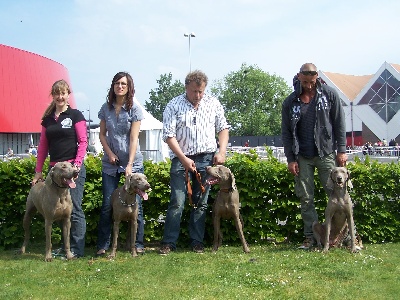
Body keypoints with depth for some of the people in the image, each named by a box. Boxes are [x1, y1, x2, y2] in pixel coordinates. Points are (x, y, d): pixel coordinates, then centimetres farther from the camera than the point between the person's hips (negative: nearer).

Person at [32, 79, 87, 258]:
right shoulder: (47, 119, 14)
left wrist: (77, 164, -15)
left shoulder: (75, 115, 0)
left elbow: (83, 142, -5)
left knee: (74, 209, -5)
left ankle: (77, 249, 1)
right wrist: (38, 170, 12)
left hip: (73, 168, -5)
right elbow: (43, 146, 16)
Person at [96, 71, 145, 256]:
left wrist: (130, 164, -17)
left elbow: (134, 138, -10)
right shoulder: (106, 108, 5)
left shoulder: (134, 109, -4)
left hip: (133, 162, -2)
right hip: (110, 163, 2)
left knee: (135, 203, 0)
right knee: (107, 204, 1)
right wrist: (109, 153, -6)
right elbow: (102, 134, 11)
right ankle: (102, 246, 9)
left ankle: (138, 244, 11)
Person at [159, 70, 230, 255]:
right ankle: (169, 243, 0)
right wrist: (184, 159, -15)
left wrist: (222, 151, -1)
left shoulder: (213, 104, 7)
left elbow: (223, 128, 14)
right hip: (181, 159, -3)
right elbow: (169, 135, -8)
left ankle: (197, 242, 13)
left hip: (206, 158, 3)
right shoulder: (174, 106, -4)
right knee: (177, 202, -7)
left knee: (201, 203, 6)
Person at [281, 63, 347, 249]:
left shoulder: (329, 95, 1)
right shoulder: (290, 102, 3)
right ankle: (310, 237, 11)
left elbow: (339, 124, 3)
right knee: (305, 198, 3)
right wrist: (290, 159, 0)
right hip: (302, 157, 2)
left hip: (326, 154, -1)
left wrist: (341, 150, -2)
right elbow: (286, 133, 5)